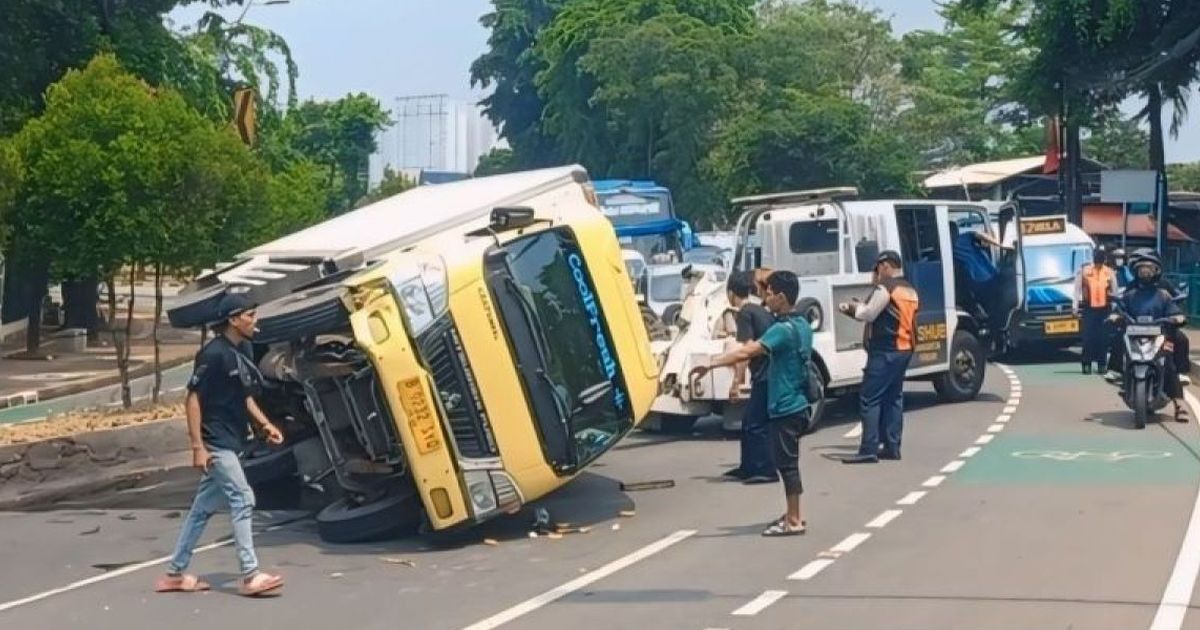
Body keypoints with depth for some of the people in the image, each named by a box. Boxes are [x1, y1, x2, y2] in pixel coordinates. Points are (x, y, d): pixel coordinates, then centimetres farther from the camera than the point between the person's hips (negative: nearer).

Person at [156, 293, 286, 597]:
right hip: (216, 443, -9)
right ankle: (250, 576, -6)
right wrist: (198, 446, -20)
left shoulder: (243, 351, 10)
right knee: (242, 500, -9)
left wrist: (265, 425, 9)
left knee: (203, 508, 12)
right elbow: (193, 398, -17)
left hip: (230, 443, 9)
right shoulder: (214, 353, -17)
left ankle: (175, 573, 20)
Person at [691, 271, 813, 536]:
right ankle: (793, 514, 24)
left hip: (785, 406, -10)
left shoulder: (783, 329, -19)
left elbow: (745, 353, -27)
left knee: (786, 462, -4)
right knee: (787, 461, 17)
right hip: (795, 403, 10)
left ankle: (793, 521, -1)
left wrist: (710, 364, -25)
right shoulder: (802, 325, 10)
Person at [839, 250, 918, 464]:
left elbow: (868, 314, -14)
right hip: (904, 349, 9)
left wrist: (855, 308, 7)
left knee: (870, 398, -8)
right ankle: (892, 447, 14)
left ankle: (869, 450, -11)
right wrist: (858, 309, 18)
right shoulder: (910, 290, 17)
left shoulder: (885, 288, -12)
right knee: (894, 397, 14)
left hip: (885, 351, -9)